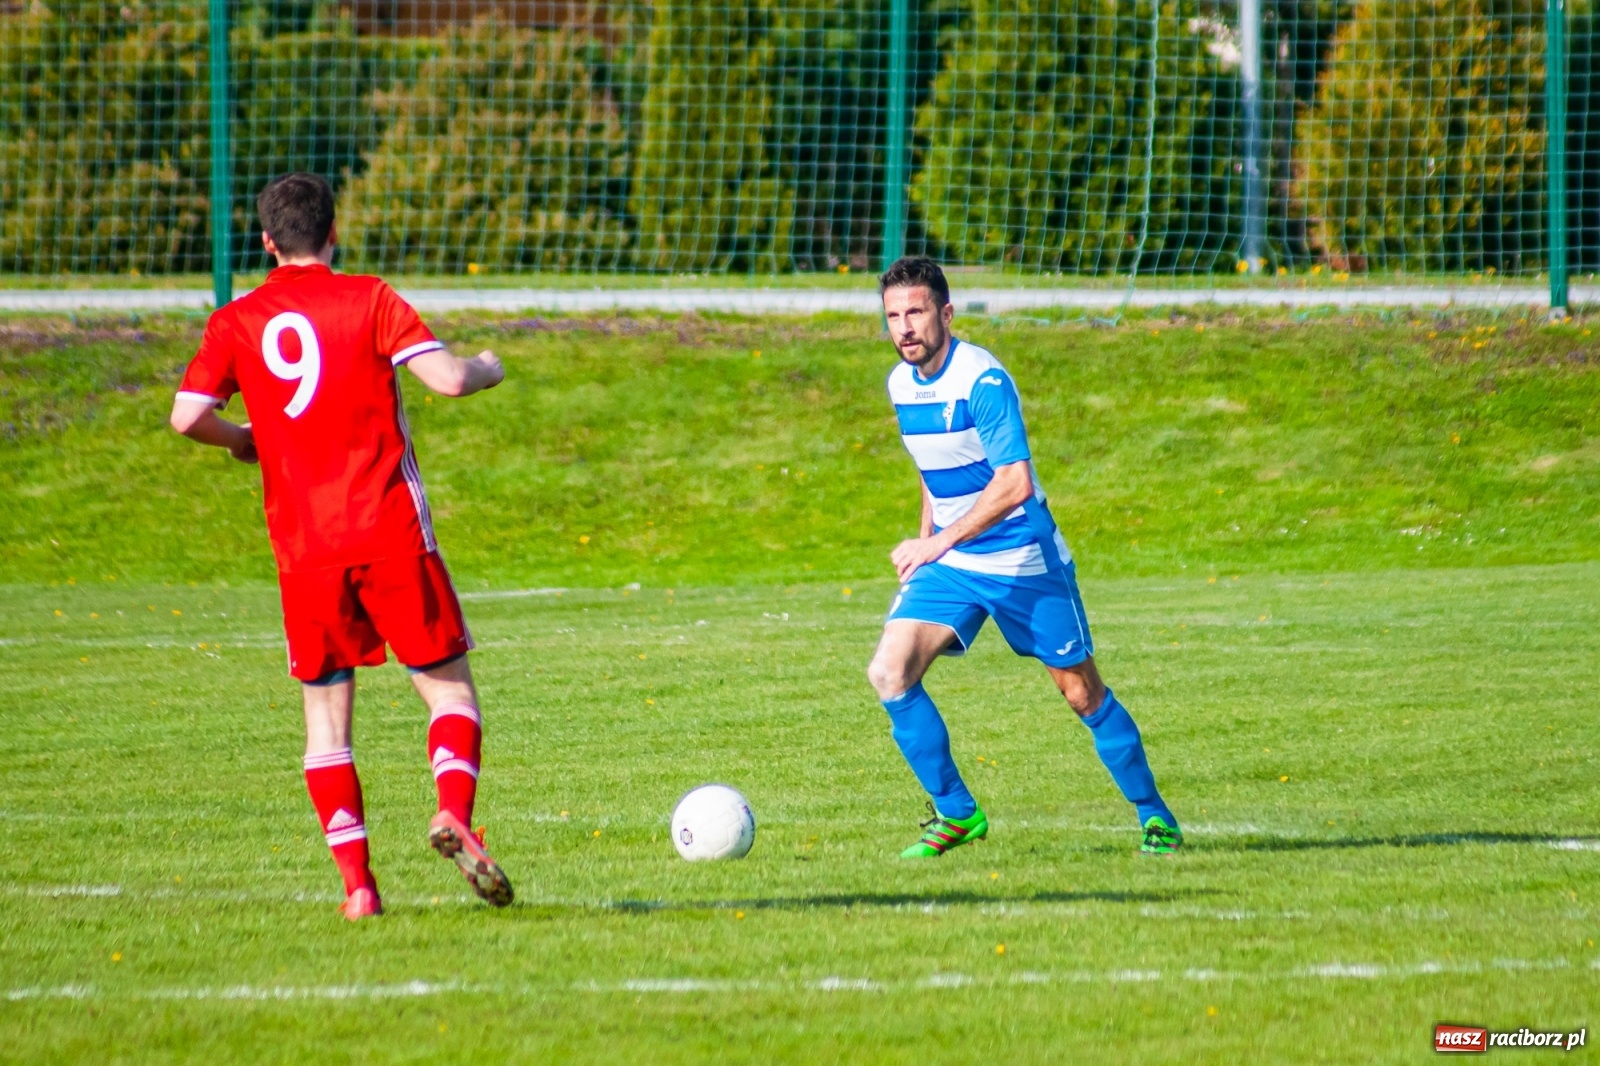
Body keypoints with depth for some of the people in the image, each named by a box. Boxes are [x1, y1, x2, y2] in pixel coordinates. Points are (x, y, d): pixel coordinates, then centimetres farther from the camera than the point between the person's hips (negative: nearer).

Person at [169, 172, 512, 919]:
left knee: (326, 713, 10)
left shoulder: (236, 323, 6)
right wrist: (487, 370, 13)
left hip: (303, 547, 2)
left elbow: (188, 415, -4)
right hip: (391, 533, -2)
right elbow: (445, 378, -10)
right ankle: (454, 814, -20)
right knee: (449, 687, 7)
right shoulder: (366, 300, 0)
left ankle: (356, 882, -1)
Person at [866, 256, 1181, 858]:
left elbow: (1014, 483, -28)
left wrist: (938, 543, -31)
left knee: (1083, 695, 3)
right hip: (947, 563, 6)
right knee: (889, 673, -13)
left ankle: (1153, 815, 23)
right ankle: (956, 812, -1)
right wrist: (924, 544, 15)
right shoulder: (901, 384, 4)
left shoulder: (981, 379, -20)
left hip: (1023, 562, -6)